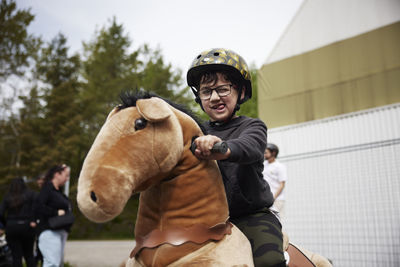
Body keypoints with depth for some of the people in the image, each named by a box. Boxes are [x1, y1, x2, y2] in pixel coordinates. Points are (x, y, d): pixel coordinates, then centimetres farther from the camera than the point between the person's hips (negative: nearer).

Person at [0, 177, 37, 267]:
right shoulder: (30, 194, 0)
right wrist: (33, 221, -8)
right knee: (29, 254, 14)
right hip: (27, 226, 0)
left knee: (16, 256, 5)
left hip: (11, 227, 1)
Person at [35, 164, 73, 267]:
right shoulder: (47, 188, -8)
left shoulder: (58, 191, 18)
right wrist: (56, 212, -20)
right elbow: (39, 207, -21)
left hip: (61, 231, 10)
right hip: (50, 231, -10)